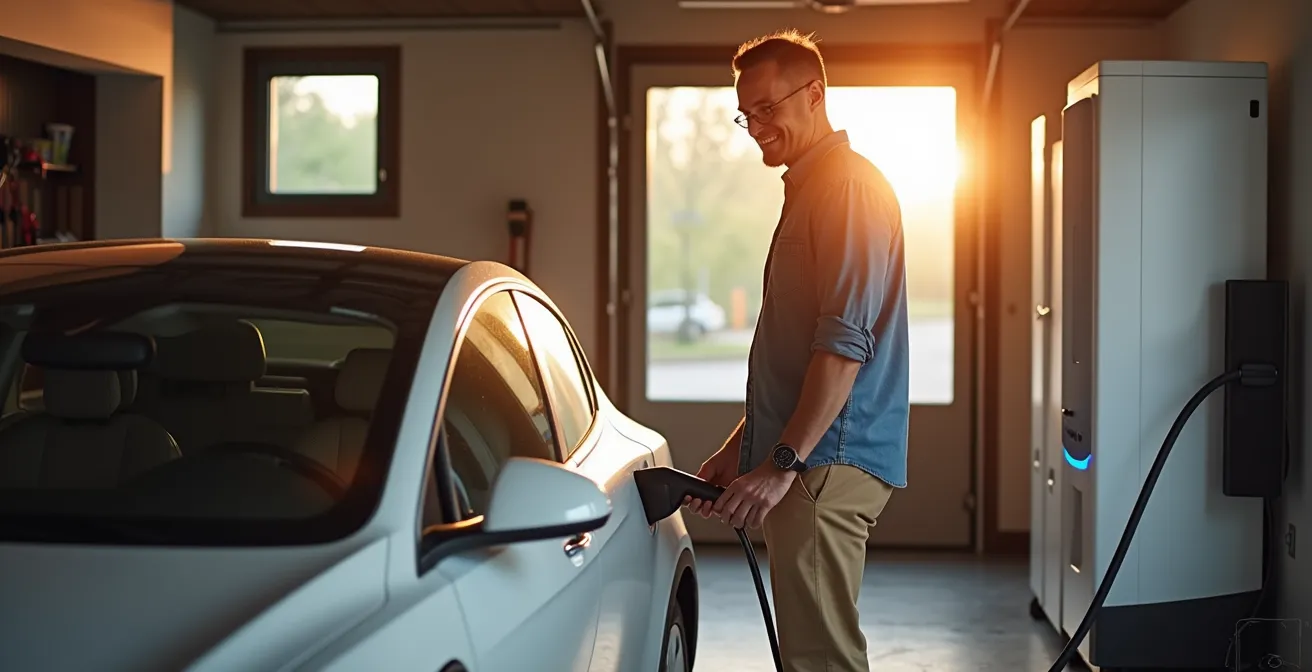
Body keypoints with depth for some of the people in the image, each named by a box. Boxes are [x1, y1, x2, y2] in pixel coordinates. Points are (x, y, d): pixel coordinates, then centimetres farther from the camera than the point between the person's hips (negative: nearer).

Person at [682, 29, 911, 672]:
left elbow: (846, 341, -21)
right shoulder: (809, 187, 22)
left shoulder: (849, 186, -11)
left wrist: (783, 462, -22)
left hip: (828, 461, -10)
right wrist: (738, 450, 23)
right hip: (809, 461, 10)